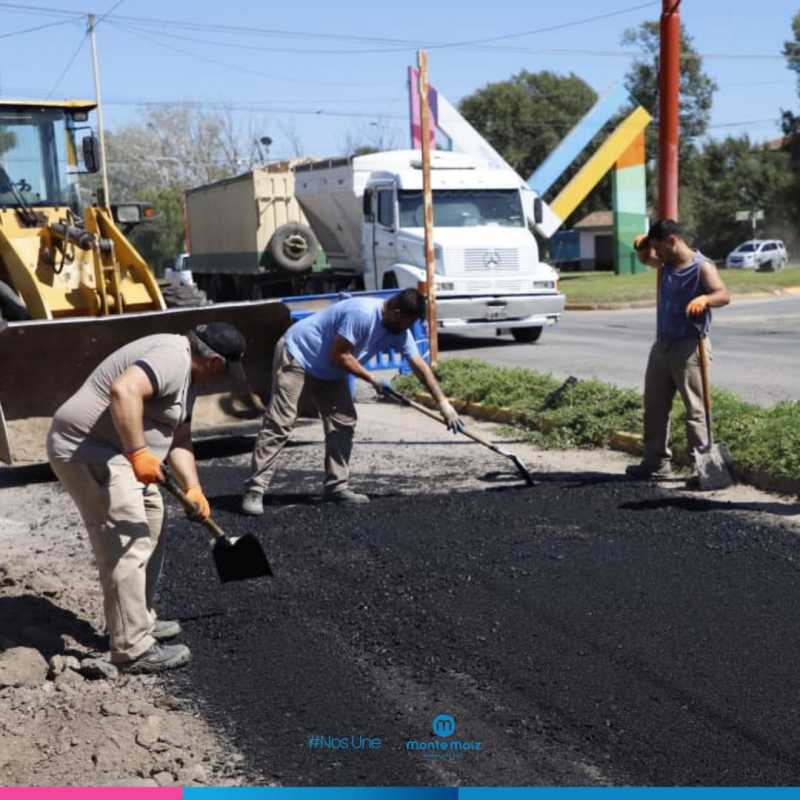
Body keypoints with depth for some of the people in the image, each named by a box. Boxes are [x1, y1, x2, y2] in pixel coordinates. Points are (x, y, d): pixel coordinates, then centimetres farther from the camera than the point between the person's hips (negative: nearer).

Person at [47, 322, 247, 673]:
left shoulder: (188, 374, 14)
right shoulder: (172, 357, -20)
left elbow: (180, 441, 16)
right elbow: (123, 390, -37)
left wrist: (194, 489, 6)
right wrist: (138, 453, -37)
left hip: (114, 452, 11)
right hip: (86, 450, -11)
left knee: (150, 531, 20)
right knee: (127, 546, -11)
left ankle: (140, 621, 31)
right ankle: (133, 650, -6)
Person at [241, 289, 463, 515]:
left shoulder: (398, 330, -4)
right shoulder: (362, 313, -30)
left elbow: (419, 365, 0)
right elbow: (339, 355, -25)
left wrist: (443, 402, -3)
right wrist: (372, 379, -15)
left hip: (328, 370, 9)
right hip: (296, 354, -9)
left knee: (343, 422, 2)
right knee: (279, 425, -14)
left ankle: (337, 487, 8)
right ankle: (254, 491, -15)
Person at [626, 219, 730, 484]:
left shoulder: (701, 267, -12)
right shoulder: (667, 264, 11)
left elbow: (723, 294, -25)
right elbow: (645, 258, 30)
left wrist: (704, 299, -47)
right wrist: (642, 245, 7)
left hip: (689, 347, -8)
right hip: (662, 345, 8)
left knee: (695, 409, -7)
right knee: (654, 405, 13)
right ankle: (656, 461, 24)